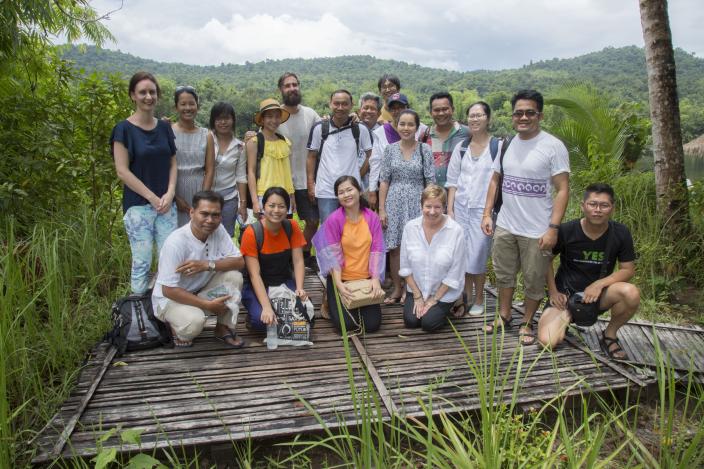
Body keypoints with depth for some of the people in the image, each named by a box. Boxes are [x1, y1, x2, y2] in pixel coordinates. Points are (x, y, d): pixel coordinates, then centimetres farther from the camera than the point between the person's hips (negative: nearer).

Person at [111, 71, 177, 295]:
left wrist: (170, 193, -4)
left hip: (166, 204, 4)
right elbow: (122, 171, -9)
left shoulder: (164, 127, 9)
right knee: (142, 263, 1)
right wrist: (152, 198, -12)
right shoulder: (124, 129, -5)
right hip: (138, 205, -4)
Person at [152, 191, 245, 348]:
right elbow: (168, 290, -25)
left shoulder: (218, 229, -12)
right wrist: (207, 305, -26)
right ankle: (175, 325, 3)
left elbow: (239, 261, -14)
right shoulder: (176, 242, -28)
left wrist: (207, 265, -30)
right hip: (171, 298, -5)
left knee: (234, 276, -19)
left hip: (201, 290, 5)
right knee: (194, 322, -34)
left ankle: (224, 328, -2)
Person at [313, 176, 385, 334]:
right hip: (341, 279, -2)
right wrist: (338, 283, -21)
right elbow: (333, 254, -13)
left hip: (365, 279, 3)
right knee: (346, 324, -11)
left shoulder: (372, 218, -4)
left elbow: (377, 250, -4)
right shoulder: (334, 219, -12)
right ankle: (331, 302, 21)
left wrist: (376, 279, -14)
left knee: (372, 324, -3)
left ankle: (359, 306, 30)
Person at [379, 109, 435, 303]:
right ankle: (397, 289, 21)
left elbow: (430, 182, -1)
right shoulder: (390, 149, 4)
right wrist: (381, 209, 0)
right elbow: (384, 181, 5)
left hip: (416, 204, -2)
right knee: (394, 247, 6)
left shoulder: (424, 150, -1)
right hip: (394, 203, 2)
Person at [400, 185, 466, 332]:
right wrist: (417, 295, -6)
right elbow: (405, 265, -4)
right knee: (411, 321, -9)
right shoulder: (410, 227, -12)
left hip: (444, 291, -2)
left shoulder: (456, 231, -21)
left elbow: (454, 273, -15)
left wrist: (434, 299, -11)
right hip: (417, 288, 3)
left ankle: (446, 307, 18)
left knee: (428, 323, -13)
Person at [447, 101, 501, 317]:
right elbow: (453, 181, 10)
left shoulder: (498, 146, -4)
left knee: (477, 256, 0)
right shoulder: (461, 147, 8)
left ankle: (478, 300, 18)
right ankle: (465, 298, 20)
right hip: (460, 207, 4)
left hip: (483, 209, -4)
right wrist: (449, 209, 4)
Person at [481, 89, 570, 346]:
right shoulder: (506, 144, 6)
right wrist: (487, 214, 6)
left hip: (537, 231, -5)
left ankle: (527, 323, 29)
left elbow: (562, 190, -12)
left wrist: (553, 228, -19)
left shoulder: (553, 146, -10)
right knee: (504, 274, 18)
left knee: (534, 281, 9)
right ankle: (504, 316, 37)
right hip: (505, 226, 5)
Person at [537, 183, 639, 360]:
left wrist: (600, 284, -20)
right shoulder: (566, 231, -14)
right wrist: (553, 292, -7)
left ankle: (609, 335, -2)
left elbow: (628, 269, -4)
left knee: (631, 293, -32)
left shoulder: (620, 233, -9)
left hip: (599, 293, 2)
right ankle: (566, 316, 14)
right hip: (566, 293, -1)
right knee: (548, 341, -23)